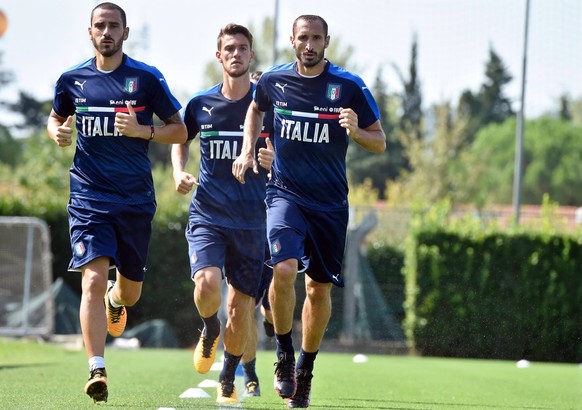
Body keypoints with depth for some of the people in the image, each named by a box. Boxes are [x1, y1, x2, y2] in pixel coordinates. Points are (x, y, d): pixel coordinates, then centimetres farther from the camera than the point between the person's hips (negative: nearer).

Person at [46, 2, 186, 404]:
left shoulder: (147, 78, -2)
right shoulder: (72, 79, 3)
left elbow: (180, 130, 3)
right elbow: (56, 118, 22)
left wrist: (142, 130, -15)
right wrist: (57, 132, -1)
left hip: (135, 199, 1)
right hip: (89, 196, -1)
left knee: (130, 291, 12)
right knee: (93, 280, -18)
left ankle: (115, 299, 51)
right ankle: (97, 370, -19)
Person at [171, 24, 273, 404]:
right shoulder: (200, 104, 4)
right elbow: (181, 139, 23)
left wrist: (274, 160, -18)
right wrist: (179, 172, 5)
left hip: (251, 219, 0)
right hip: (207, 215, 0)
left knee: (241, 306, 2)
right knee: (207, 284, -24)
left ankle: (228, 381, 24)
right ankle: (210, 329, 12)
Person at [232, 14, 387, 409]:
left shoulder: (349, 87, -6)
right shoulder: (273, 80, 0)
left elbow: (380, 143, -2)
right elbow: (256, 109, 24)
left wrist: (355, 131, -22)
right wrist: (248, 151, 11)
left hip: (330, 203, 0)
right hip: (285, 194, 0)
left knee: (320, 289, 7)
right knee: (284, 268, -24)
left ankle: (305, 369, 26)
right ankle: (284, 354, -3)